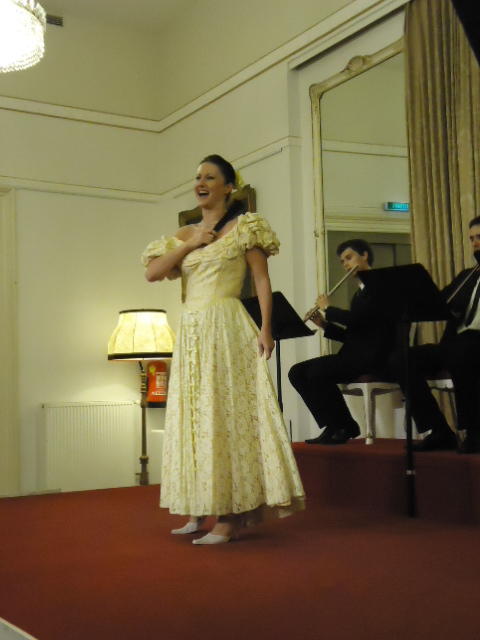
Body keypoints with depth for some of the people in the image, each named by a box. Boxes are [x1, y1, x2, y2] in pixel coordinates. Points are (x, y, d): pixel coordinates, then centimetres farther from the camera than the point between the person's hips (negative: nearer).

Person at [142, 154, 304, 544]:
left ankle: (232, 515, -2)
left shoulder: (243, 227, 1)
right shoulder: (184, 234, 16)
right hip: (190, 333, 6)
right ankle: (200, 511, 16)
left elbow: (262, 280, -5)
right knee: (195, 418, 8)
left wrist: (266, 329, -15)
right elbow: (152, 273, 5)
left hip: (226, 329, -6)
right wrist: (190, 244, -2)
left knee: (227, 416, -7)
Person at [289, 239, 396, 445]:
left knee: (317, 370, -28)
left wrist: (328, 309, -5)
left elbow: (357, 318, -20)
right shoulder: (360, 292, 24)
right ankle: (332, 426, -3)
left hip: (372, 355, -9)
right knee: (297, 372, -4)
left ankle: (345, 427, -11)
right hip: (353, 354, 9)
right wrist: (324, 324, 8)